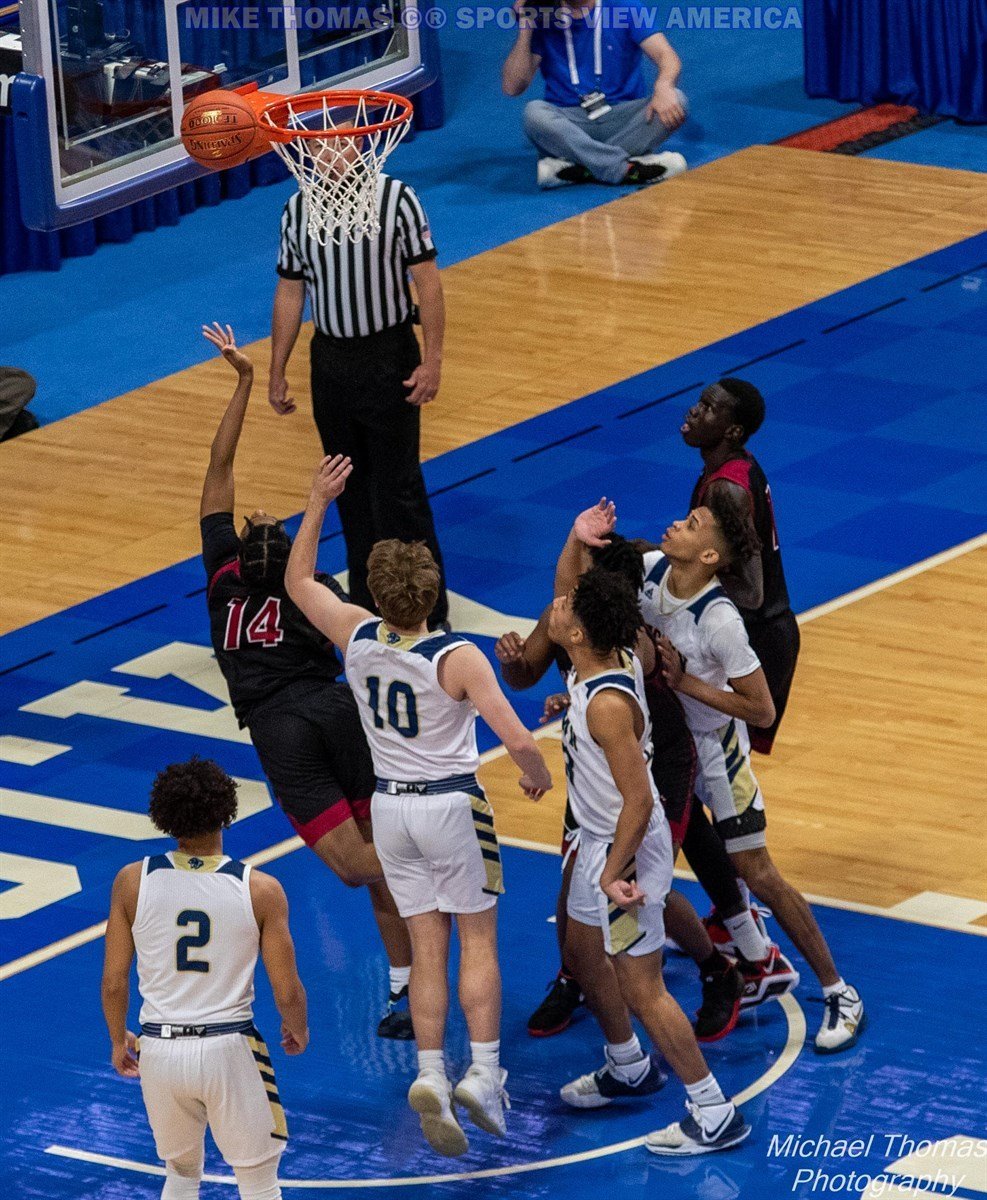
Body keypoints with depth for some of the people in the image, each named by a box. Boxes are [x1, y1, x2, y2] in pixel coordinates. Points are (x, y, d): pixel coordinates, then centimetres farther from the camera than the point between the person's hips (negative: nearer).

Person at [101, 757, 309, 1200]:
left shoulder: (133, 882, -5)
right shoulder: (260, 890, -10)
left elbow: (114, 983, 0)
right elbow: (287, 993, -5)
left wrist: (118, 1041, 19)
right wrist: (297, 1032, 18)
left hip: (159, 1050, 2)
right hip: (230, 1048, -2)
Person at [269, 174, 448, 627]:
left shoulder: (396, 198, -10)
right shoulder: (297, 210, 2)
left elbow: (427, 280, -9)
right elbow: (289, 292, 8)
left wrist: (432, 360, -15)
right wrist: (276, 373, 8)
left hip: (389, 359, -4)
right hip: (330, 361, 4)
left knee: (399, 489, -4)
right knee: (351, 489, 12)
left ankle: (428, 617, 3)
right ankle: (365, 604, 24)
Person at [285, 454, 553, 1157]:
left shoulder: (357, 637, -9)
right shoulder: (459, 659, -20)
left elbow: (299, 581, 9)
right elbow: (517, 740, -23)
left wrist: (319, 502, 10)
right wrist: (538, 777, -1)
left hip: (391, 807, 4)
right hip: (453, 806, -4)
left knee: (427, 948, 9)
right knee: (478, 941, 6)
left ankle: (431, 1073, -4)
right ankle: (483, 1073, -2)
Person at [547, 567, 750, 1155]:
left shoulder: (607, 704, -32)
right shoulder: (617, 657, -6)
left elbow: (638, 801, -29)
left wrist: (612, 874, -23)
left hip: (626, 849, -10)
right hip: (599, 840, 10)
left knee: (641, 989, -2)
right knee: (583, 952, 27)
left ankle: (716, 1115, 5)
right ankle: (629, 1067, 47)